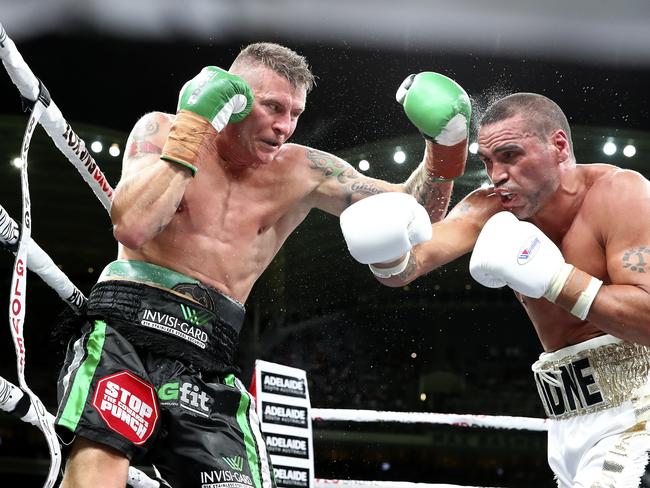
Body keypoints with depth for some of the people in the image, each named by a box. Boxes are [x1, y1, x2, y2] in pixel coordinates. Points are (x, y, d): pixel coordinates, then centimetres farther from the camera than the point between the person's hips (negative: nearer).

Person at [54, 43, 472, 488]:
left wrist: (445, 148, -6)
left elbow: (413, 213, 13)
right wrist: (195, 123, -12)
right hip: (128, 330, -4)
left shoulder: (299, 172, 11)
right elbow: (132, 229, -14)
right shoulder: (161, 130, 4)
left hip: (208, 364, 4)